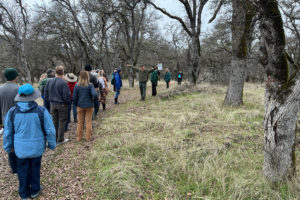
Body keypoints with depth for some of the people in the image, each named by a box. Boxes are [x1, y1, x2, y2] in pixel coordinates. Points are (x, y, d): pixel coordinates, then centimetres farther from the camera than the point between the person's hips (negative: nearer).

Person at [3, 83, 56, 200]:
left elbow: (7, 132, 1)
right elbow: (50, 131, -10)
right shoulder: (41, 111, -16)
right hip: (37, 148, -1)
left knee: (22, 171, 18)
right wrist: (51, 145, 5)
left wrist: (8, 147, 16)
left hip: (20, 148, 2)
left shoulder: (12, 112, -9)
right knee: (35, 169, 17)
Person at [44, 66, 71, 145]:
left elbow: (46, 93, 8)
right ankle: (60, 139, 11)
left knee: (54, 121, 14)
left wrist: (50, 100, 18)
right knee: (62, 122, 5)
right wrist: (68, 103, 0)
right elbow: (66, 96, -17)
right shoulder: (63, 83, -18)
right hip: (62, 105, -6)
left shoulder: (50, 81, 2)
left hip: (53, 104, 6)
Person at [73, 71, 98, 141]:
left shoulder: (77, 86, -7)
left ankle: (78, 137, 22)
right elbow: (95, 94, -24)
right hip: (89, 106, -1)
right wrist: (93, 98, -2)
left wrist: (76, 104, 12)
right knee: (88, 122, 10)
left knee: (80, 122, 13)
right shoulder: (90, 85, -13)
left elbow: (74, 97, -4)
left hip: (80, 106, 2)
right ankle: (88, 137, 18)